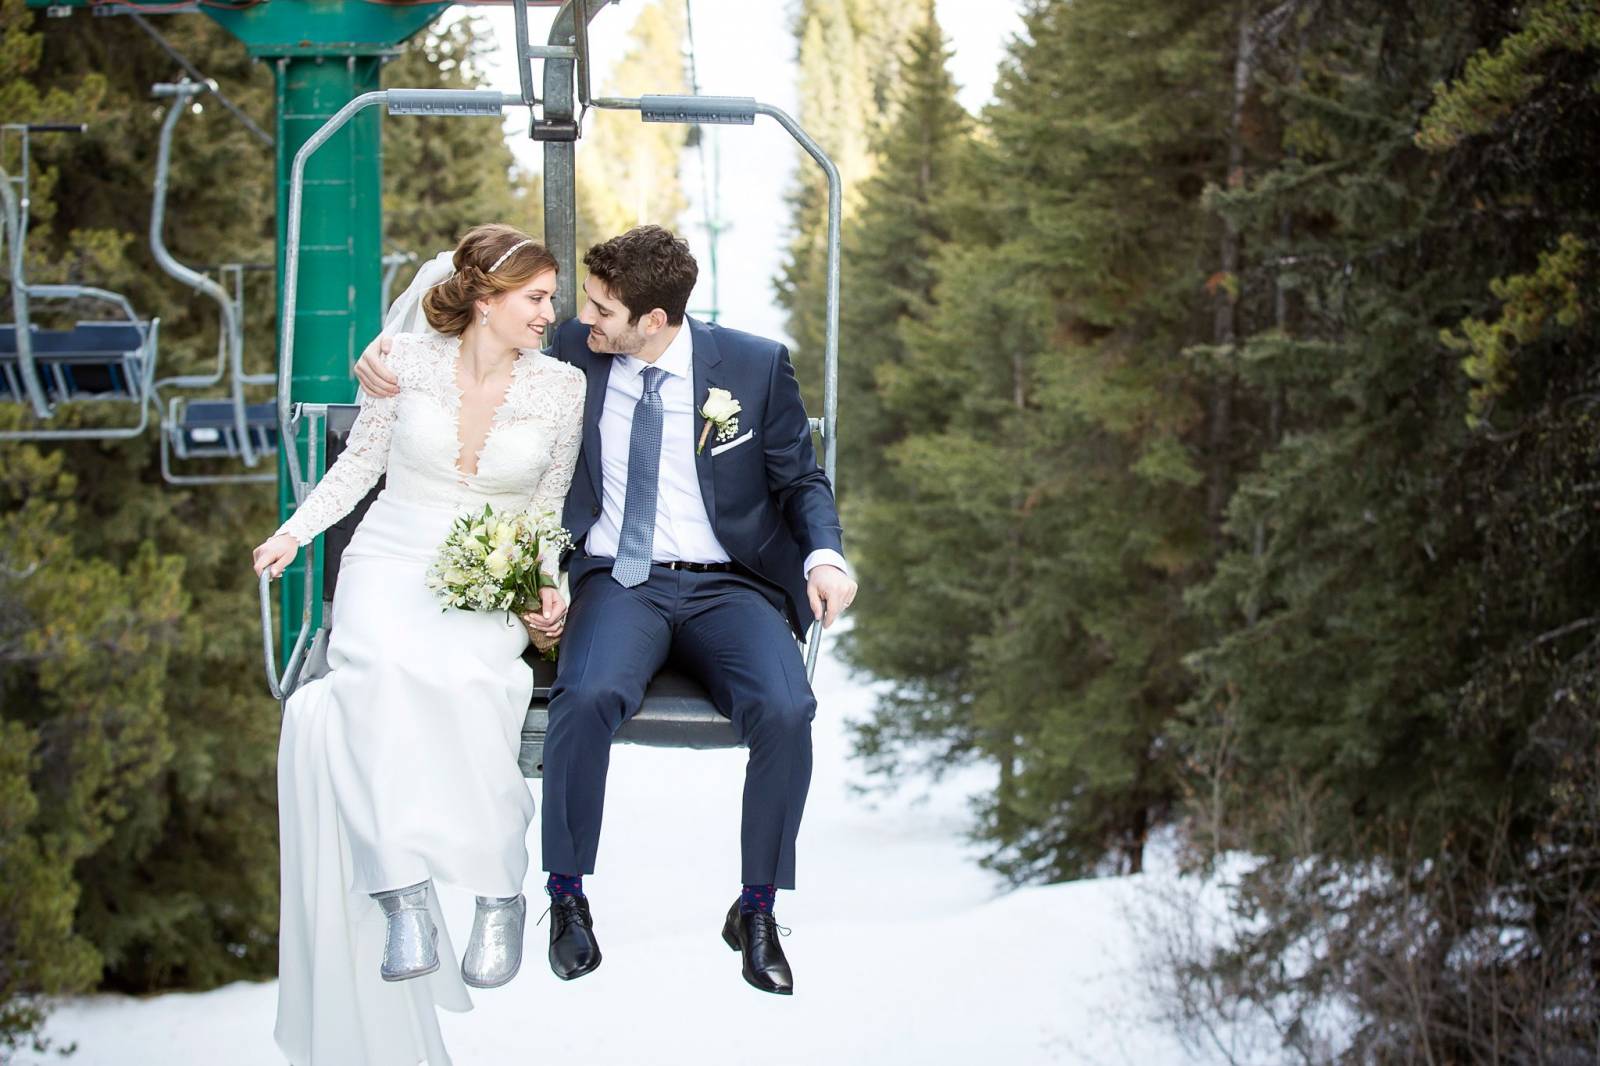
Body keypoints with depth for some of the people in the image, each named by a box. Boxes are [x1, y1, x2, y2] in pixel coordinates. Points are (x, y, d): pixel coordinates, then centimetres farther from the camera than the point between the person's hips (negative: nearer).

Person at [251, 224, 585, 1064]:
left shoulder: (561, 388, 2)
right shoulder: (406, 364, 0)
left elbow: (547, 512, 10)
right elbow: (359, 463, 13)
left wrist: (544, 587, -6)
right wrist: (294, 532, 0)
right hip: (390, 563, 0)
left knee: (464, 676, -37)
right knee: (386, 670, -36)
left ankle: (497, 889, -29)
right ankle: (406, 893, -40)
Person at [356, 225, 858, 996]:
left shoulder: (755, 366, 0)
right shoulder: (575, 353, 4)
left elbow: (802, 481, 8)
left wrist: (824, 556, -12)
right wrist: (396, 375, -4)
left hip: (728, 585, 0)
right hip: (620, 582, 1)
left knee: (785, 709, -29)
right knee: (589, 695, -33)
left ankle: (756, 910, -10)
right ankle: (567, 898, -14)